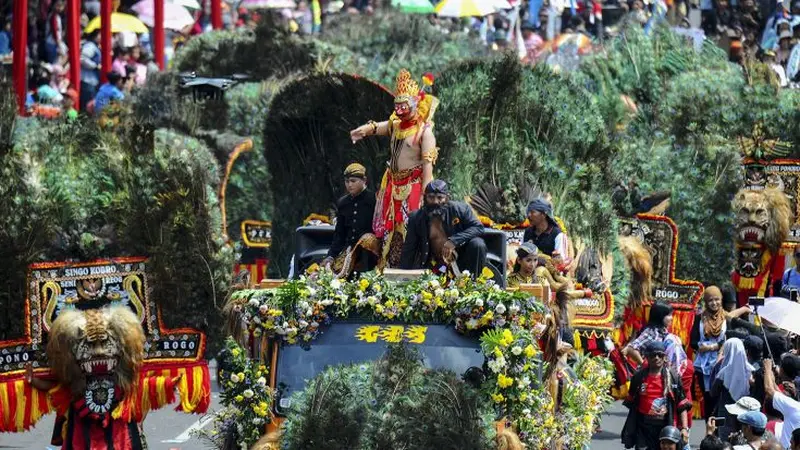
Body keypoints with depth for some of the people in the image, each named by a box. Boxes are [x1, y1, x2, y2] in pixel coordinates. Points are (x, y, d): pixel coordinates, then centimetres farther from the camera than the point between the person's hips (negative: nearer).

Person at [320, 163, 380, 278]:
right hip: (349, 248, 5)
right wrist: (331, 256, 4)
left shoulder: (373, 200, -3)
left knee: (367, 239, -37)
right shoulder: (342, 203, 14)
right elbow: (339, 233, 15)